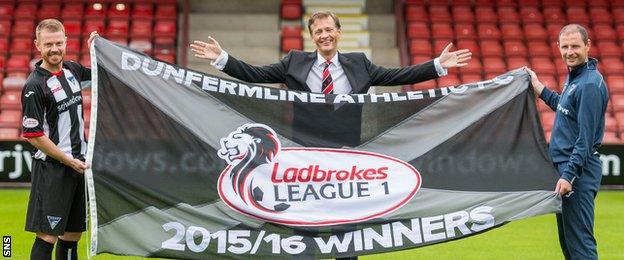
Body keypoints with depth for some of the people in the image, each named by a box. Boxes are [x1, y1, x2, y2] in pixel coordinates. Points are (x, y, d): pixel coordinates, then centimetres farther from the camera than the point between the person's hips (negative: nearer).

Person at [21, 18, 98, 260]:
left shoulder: (72, 69, 7)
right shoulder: (34, 85, -14)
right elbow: (33, 135, -15)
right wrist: (69, 161, -14)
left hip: (79, 163, 7)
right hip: (52, 168, -7)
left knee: (72, 235, 11)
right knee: (47, 236, -8)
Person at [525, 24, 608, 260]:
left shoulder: (590, 84, -17)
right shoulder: (573, 77, 13)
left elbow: (586, 137, -22)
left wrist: (569, 175, -26)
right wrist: (539, 88, 28)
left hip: (578, 172, -10)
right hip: (564, 167, 10)